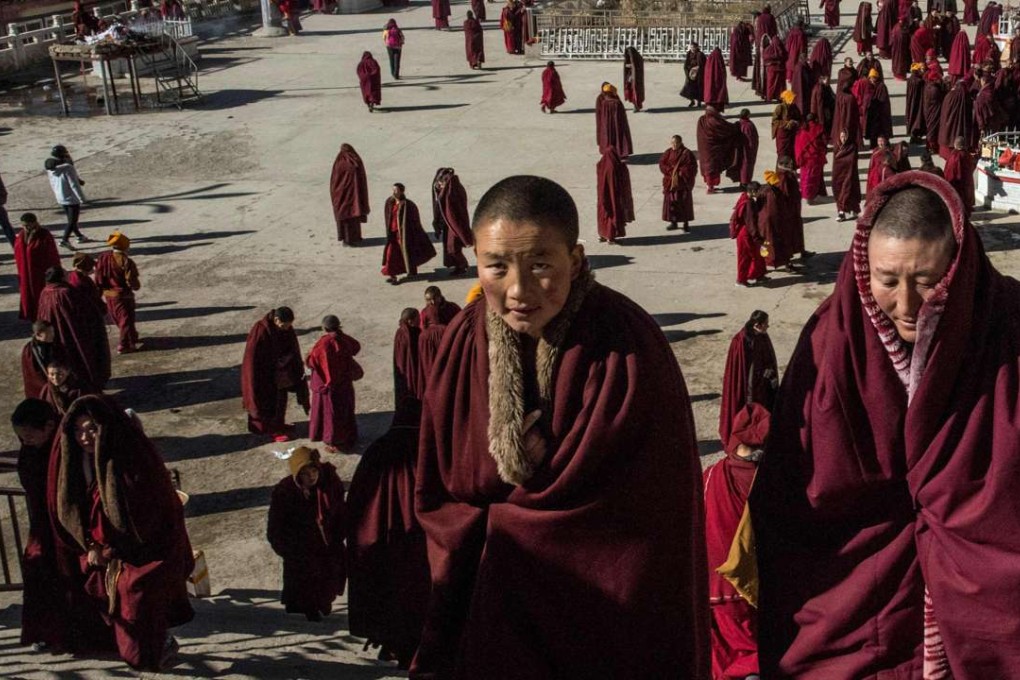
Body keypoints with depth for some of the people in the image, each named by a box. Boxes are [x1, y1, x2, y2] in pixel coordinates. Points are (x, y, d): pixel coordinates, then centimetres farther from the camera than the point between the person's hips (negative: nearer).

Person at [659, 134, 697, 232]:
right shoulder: (668, 152, 4)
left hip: (683, 182, -4)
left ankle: (686, 224, 8)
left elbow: (691, 167, -10)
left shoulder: (686, 153, -8)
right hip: (670, 182, 4)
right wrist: (671, 172, -11)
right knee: (671, 201, 7)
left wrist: (680, 173, -16)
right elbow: (662, 164, 1)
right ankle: (673, 222, 18)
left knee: (684, 202, 0)